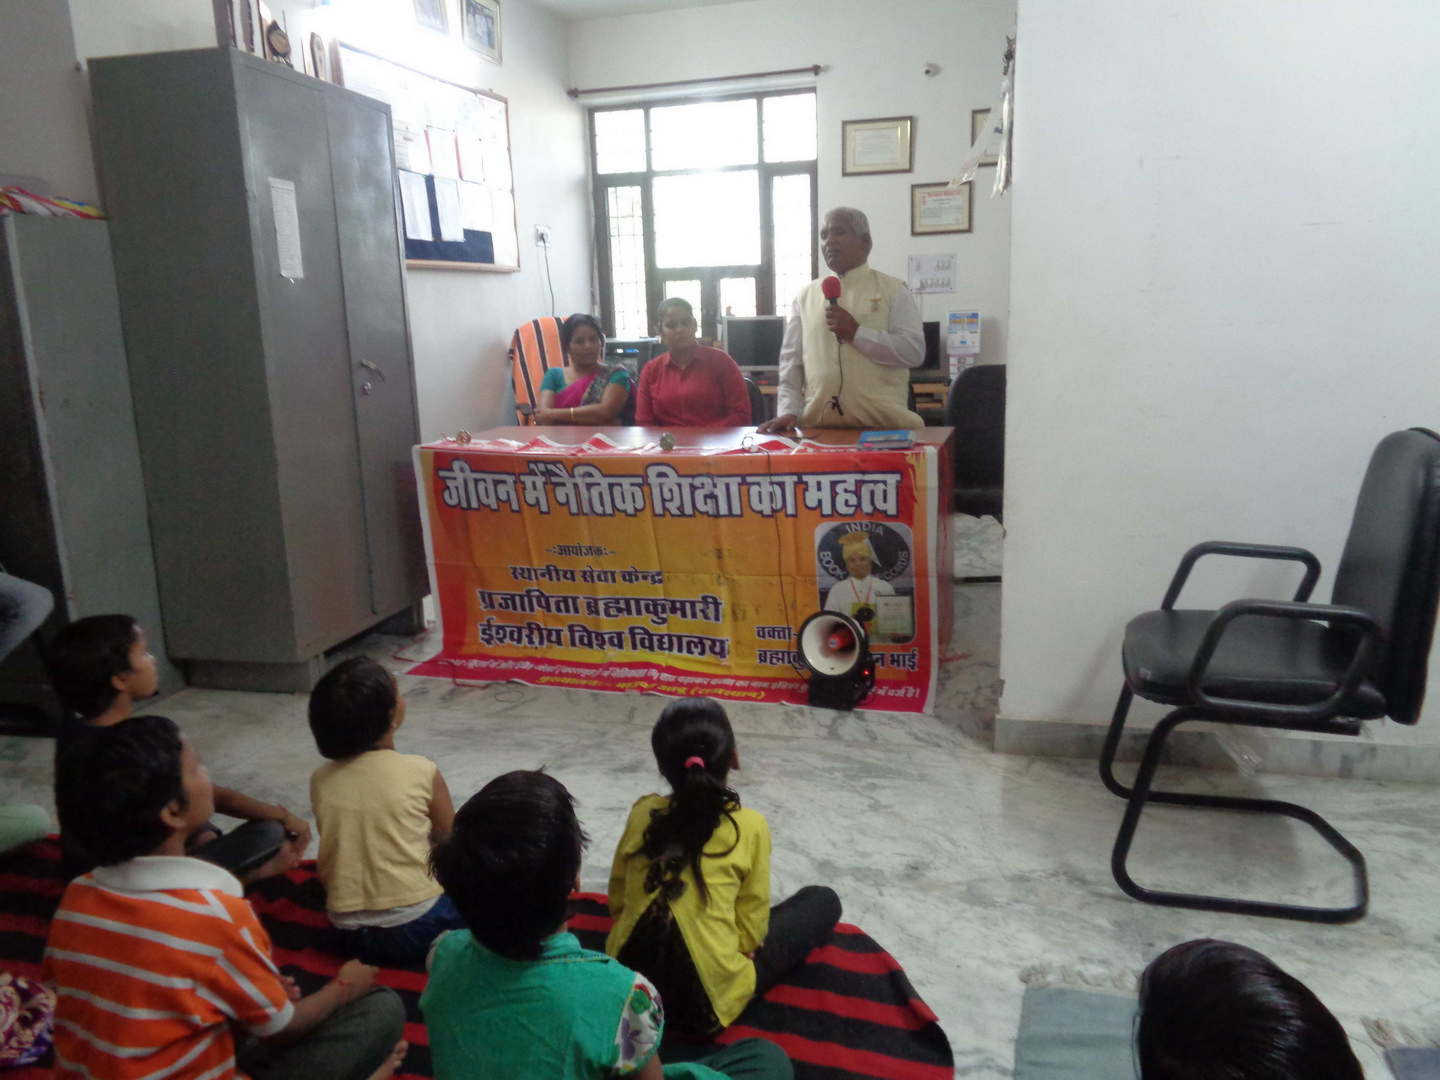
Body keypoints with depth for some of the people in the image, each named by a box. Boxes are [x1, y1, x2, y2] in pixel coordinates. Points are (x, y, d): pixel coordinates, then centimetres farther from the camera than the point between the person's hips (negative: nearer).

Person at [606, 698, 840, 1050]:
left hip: (625, 981, 4)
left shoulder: (642, 811, -2)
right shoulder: (750, 826, -13)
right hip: (706, 1004, -3)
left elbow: (617, 899, 8)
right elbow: (751, 932, -7)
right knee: (823, 901, 11)